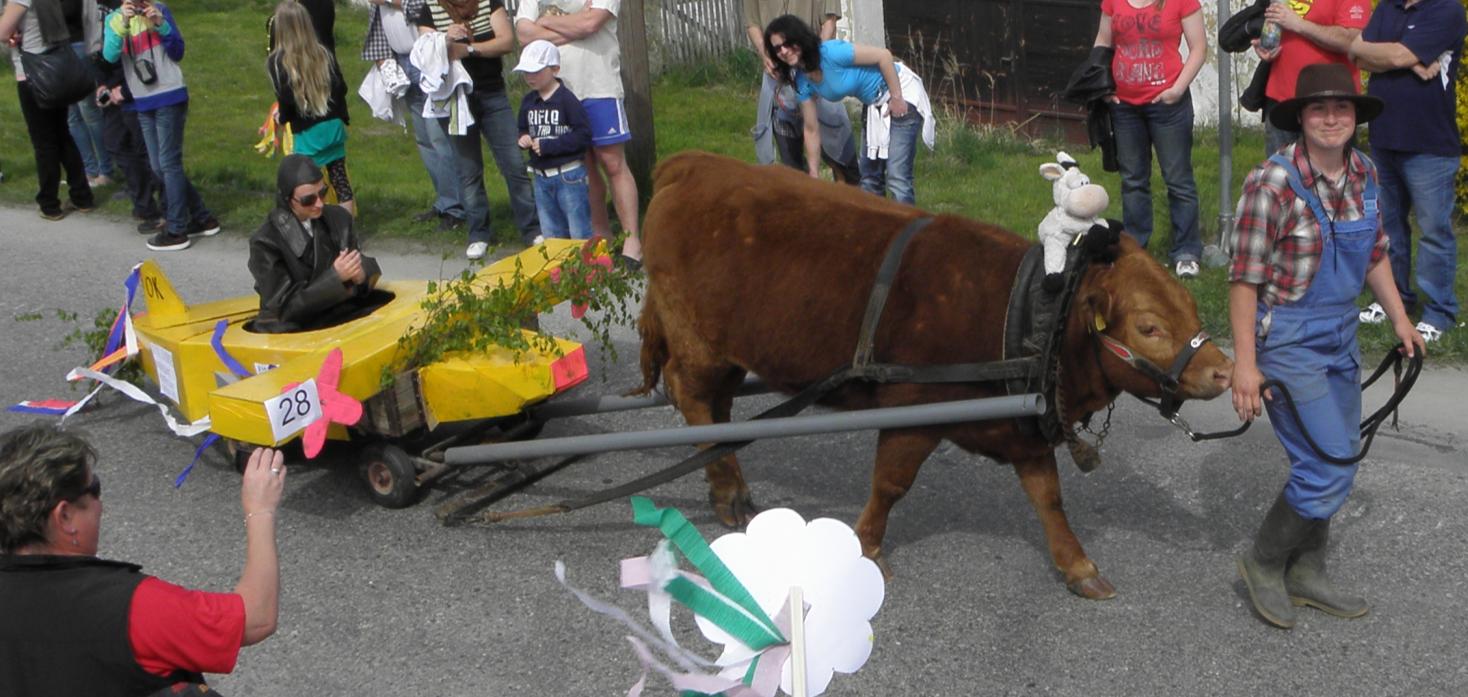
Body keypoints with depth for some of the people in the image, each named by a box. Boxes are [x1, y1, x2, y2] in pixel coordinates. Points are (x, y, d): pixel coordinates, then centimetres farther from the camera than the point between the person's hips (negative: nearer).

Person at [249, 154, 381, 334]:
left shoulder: (339, 218, 4)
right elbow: (285, 307, -12)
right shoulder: (266, 242, -11)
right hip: (292, 334, -6)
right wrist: (335, 277, -23)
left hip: (342, 317, 6)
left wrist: (360, 274, -18)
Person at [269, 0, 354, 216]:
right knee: (340, 179, 10)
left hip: (307, 132, -5)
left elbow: (286, 99, -15)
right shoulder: (322, 53, 3)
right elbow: (341, 87, 3)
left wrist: (283, 117, 5)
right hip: (334, 125, 5)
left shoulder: (278, 61, -10)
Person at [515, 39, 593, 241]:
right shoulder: (528, 102, 7)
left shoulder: (566, 100, -14)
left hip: (568, 175, -7)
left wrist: (548, 145, -20)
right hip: (541, 176, 7)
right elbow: (523, 129, 19)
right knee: (551, 236, 16)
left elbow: (583, 136, -19)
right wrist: (523, 139, -5)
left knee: (579, 234, 0)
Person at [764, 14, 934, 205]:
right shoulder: (802, 81, -3)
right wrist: (814, 177, 4)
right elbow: (812, 130, 3)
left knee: (896, 177, -16)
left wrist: (896, 98, -21)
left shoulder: (831, 53, -26)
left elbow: (884, 55, -22)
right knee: (869, 178, 14)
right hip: (874, 105, 8)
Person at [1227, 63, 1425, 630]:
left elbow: (1375, 254, 16)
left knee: (1334, 462, 16)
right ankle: (1264, 562, 15)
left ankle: (1305, 574, 33)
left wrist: (1399, 318, 11)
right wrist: (1245, 363, -19)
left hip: (1341, 335, 8)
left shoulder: (1365, 175, 2)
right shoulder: (1272, 184, -20)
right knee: (1329, 467, -8)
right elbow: (1244, 279, -18)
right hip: (1286, 340, -8)